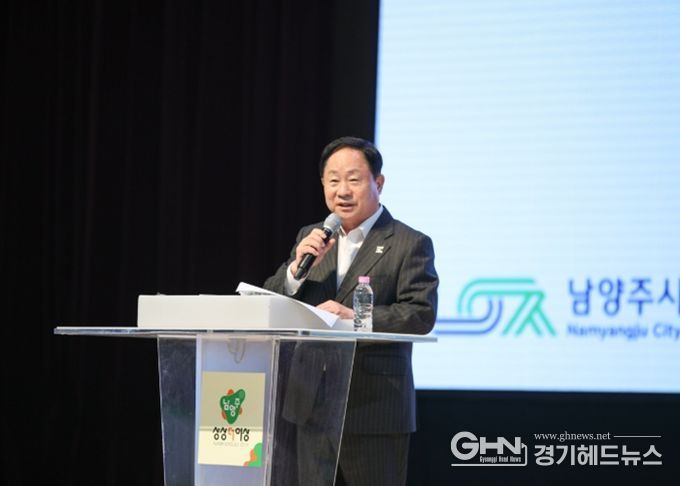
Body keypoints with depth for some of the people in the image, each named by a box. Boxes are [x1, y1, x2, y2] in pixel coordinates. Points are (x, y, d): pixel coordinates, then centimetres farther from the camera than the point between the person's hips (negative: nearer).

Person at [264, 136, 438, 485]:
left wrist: (356, 318, -25)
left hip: (374, 414, -5)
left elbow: (421, 315, -12)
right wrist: (299, 267, -10)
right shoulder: (310, 239, 15)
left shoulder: (410, 244, -1)